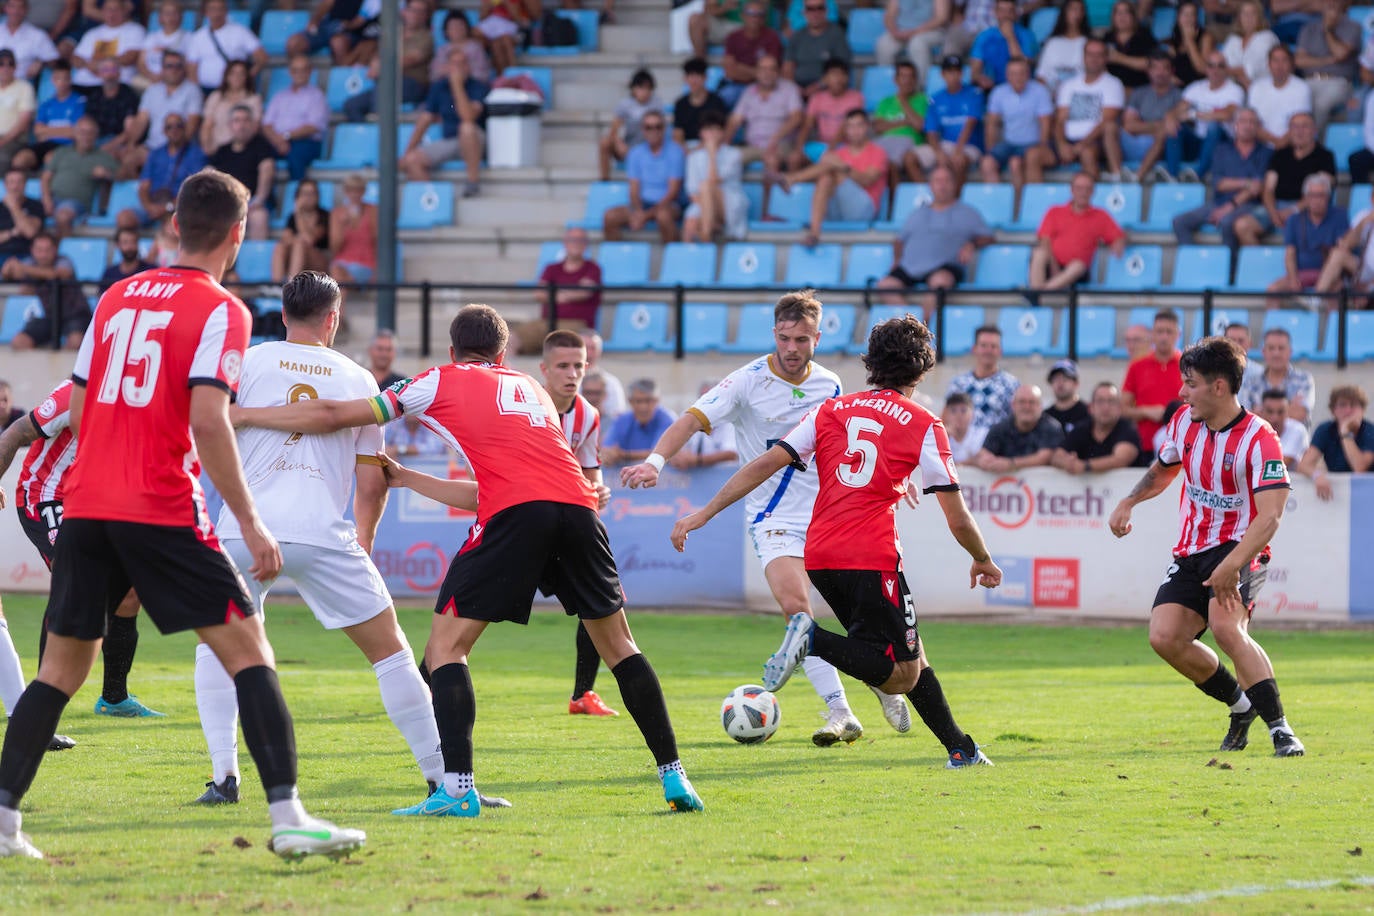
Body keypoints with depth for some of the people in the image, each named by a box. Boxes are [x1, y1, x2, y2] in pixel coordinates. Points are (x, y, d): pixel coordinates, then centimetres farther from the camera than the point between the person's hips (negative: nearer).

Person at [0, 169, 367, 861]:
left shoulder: (116, 298, 15)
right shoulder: (219, 310, -4)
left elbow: (77, 409, 16)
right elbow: (207, 420, -16)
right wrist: (250, 523, -13)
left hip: (85, 509, 5)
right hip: (162, 512, -5)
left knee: (62, 667, 13)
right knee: (247, 648, -1)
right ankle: (287, 816, -11)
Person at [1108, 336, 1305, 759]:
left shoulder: (1258, 439, -18)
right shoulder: (1184, 422, 5)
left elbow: (1269, 516, -26)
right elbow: (1162, 470, 27)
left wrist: (1232, 564, -38)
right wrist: (1128, 502, 10)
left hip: (1237, 549, -7)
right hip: (1191, 550, 7)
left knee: (1225, 626, -31)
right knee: (1164, 637, -11)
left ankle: (1280, 729, -25)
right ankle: (1241, 704, 12)